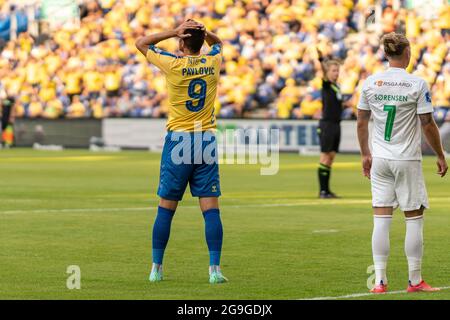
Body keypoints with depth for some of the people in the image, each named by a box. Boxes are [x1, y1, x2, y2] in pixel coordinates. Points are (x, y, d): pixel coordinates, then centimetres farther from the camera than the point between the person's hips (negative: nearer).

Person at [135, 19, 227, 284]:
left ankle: (157, 268, 12)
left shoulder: (174, 65, -8)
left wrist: (174, 31, -3)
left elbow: (141, 43, 5)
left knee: (166, 210, 7)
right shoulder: (213, 63, 1)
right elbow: (217, 42, 26)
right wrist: (202, 31, 4)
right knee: (211, 210, -1)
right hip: (207, 141, 2)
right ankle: (215, 269, -8)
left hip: (178, 140, -2)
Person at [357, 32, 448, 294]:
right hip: (407, 160, -4)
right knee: (414, 220, 7)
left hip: (379, 160, 4)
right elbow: (428, 125, -8)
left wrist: (365, 154, 20)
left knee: (381, 221, 5)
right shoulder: (418, 85, -10)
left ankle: (380, 281, 3)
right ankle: (415, 281, 11)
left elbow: (362, 122, 8)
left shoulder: (370, 83, 2)